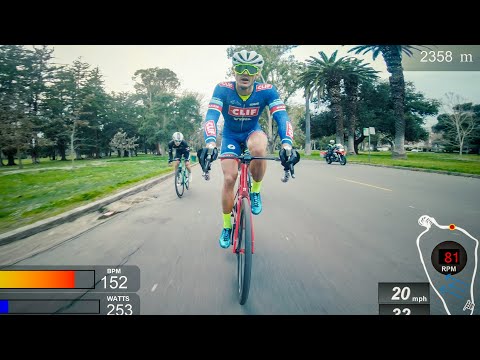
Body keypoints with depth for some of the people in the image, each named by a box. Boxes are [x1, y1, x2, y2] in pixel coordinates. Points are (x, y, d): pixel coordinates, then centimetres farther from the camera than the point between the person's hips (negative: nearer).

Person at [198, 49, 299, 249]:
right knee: (229, 178, -11)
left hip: (253, 132, 0)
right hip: (230, 136, 1)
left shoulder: (267, 90, -23)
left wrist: (287, 144, -52)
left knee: (258, 148, -38)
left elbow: (282, 117, -33)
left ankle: (255, 191, -9)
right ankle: (226, 227, 11)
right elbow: (211, 116, -36)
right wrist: (210, 143, -55)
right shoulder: (223, 89, -24)